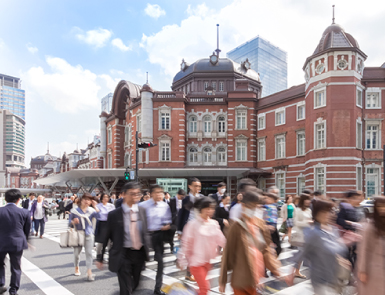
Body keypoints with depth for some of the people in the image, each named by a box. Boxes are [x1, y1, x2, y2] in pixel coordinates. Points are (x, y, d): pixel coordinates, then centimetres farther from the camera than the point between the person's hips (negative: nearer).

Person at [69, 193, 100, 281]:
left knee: (89, 253, -4)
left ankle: (89, 273, -1)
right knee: (76, 253, 11)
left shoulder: (91, 211, 0)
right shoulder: (74, 211, 0)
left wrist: (95, 207, -19)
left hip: (88, 235, 0)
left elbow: (99, 216, -17)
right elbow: (69, 223, 6)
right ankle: (76, 268, 39)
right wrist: (73, 222, -16)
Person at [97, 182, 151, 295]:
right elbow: (106, 236, -3)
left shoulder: (142, 210, 0)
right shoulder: (114, 214, -10)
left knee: (135, 284, 23)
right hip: (123, 255, -4)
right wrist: (100, 258, 0)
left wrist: (147, 248, 4)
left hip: (140, 253, 5)